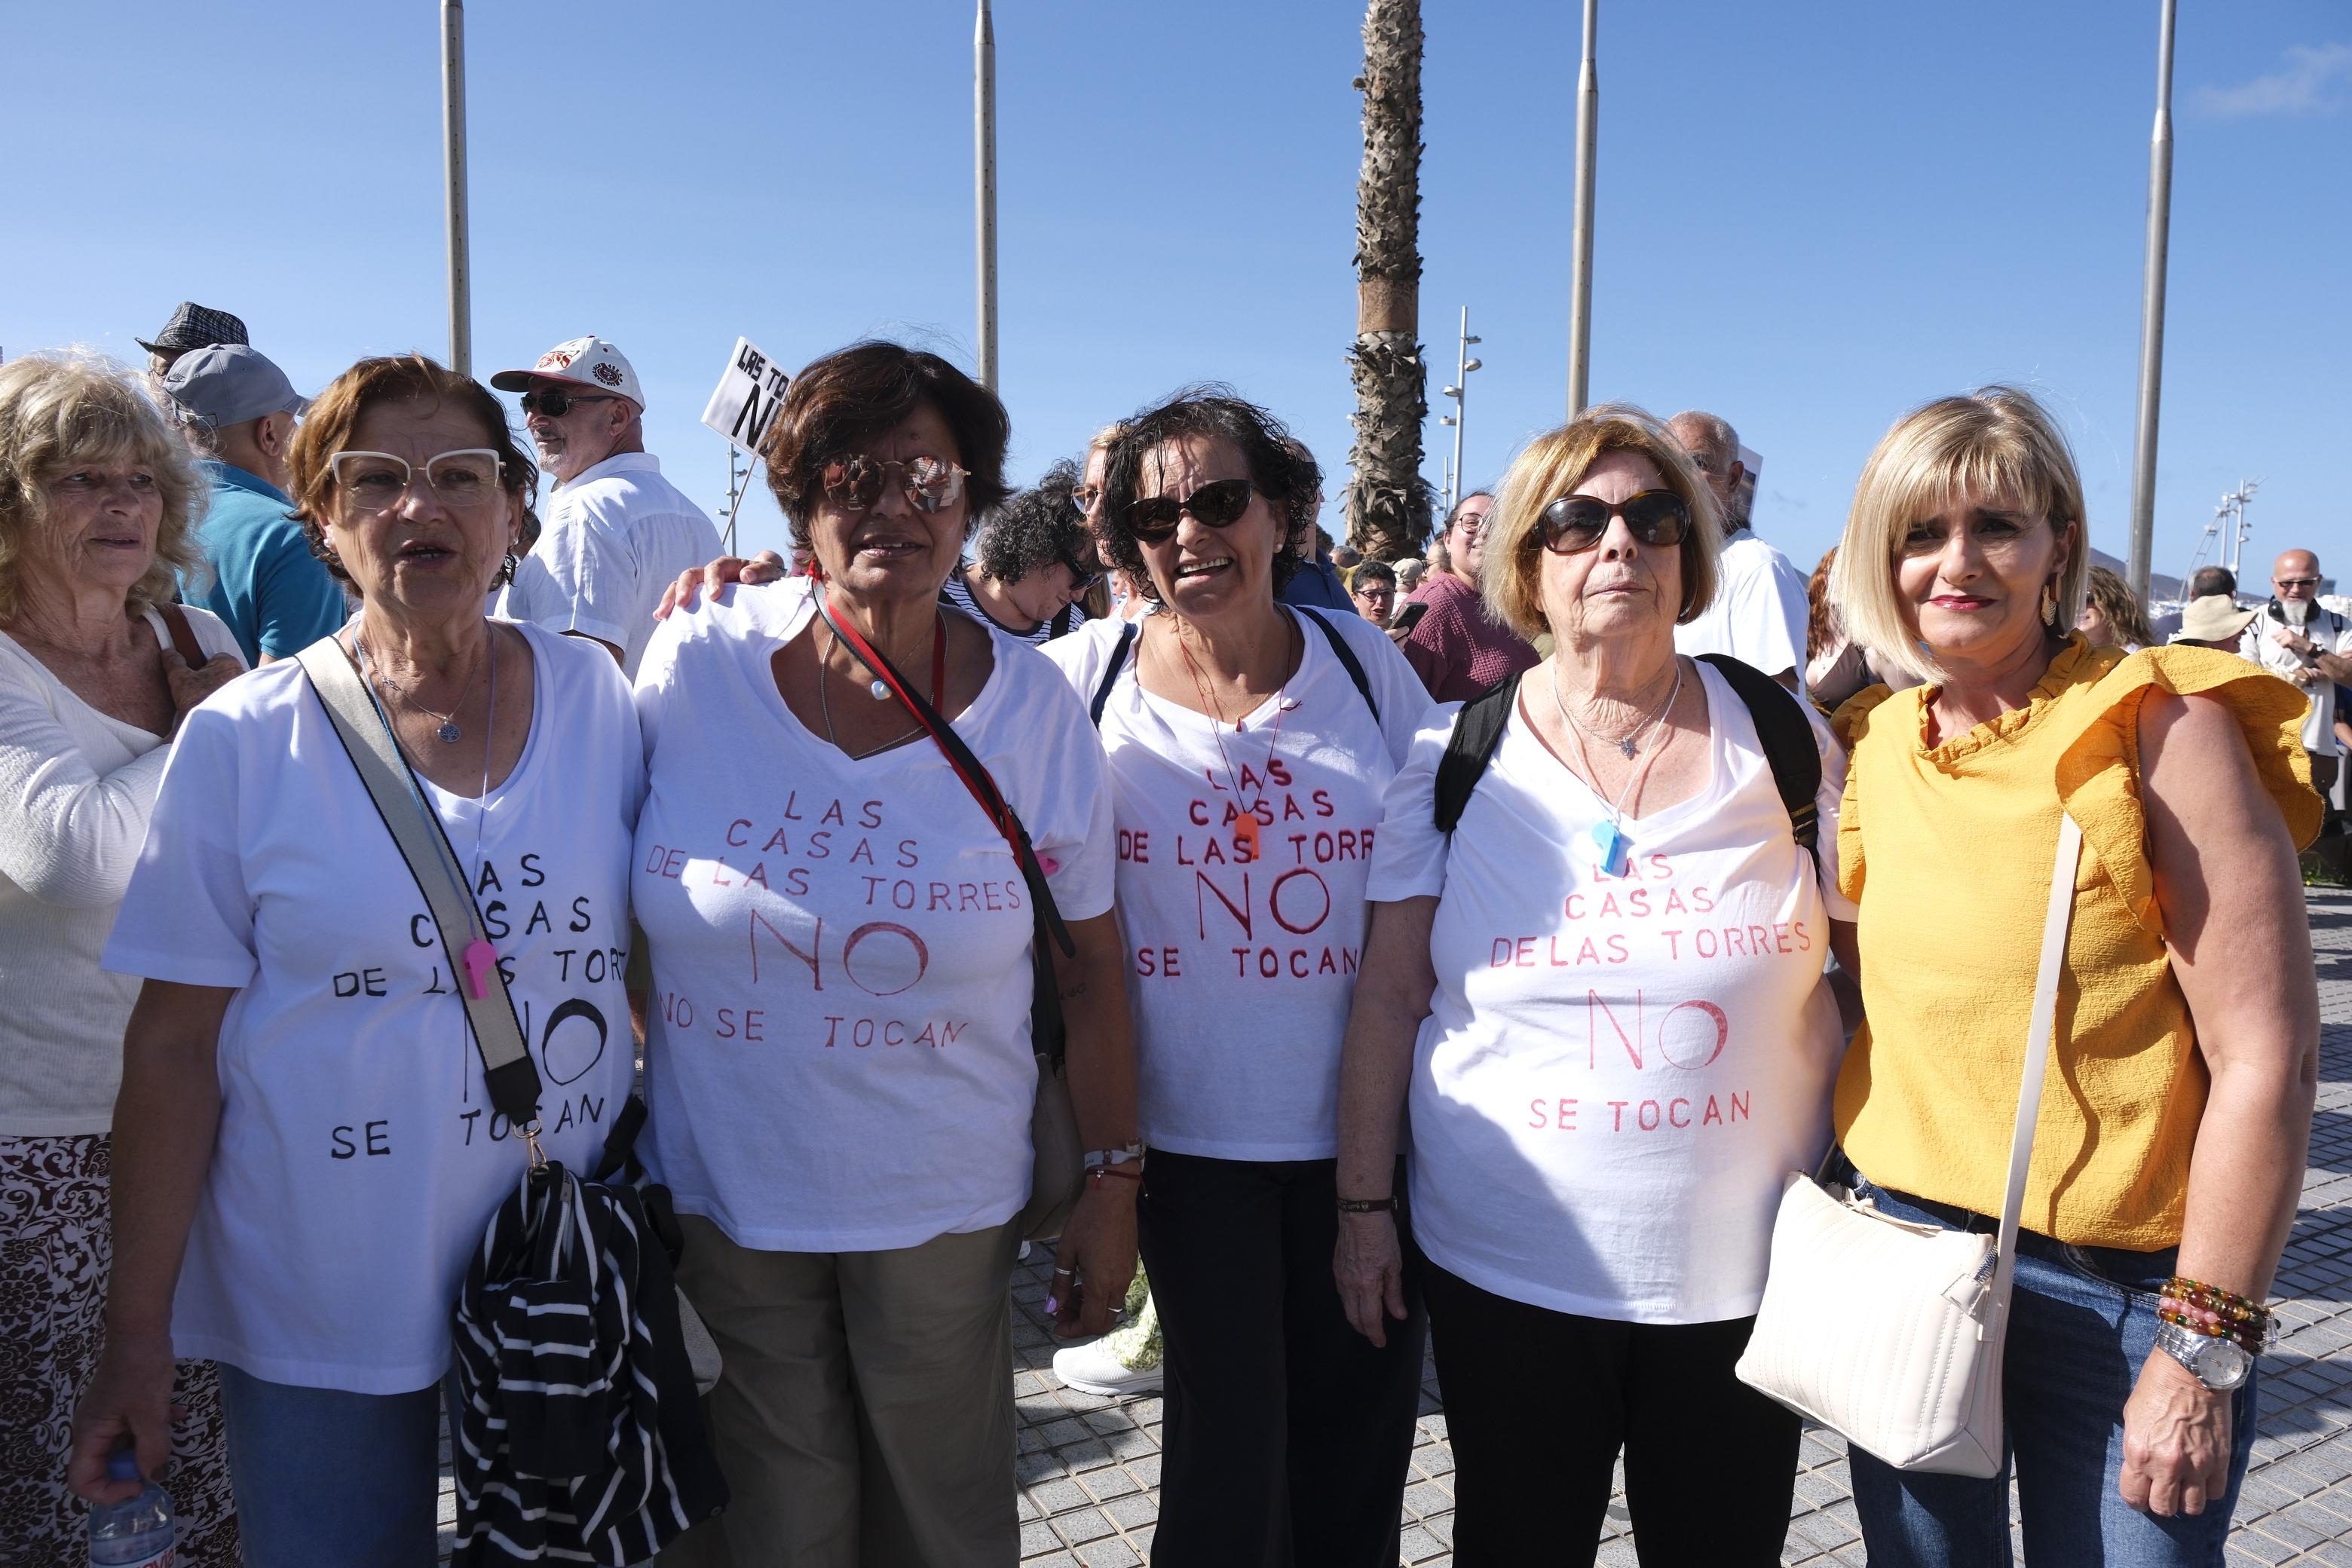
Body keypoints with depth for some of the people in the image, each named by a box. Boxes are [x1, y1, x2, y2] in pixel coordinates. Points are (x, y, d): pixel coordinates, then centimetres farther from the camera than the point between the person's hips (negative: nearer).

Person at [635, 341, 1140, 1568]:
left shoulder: (1033, 707, -7)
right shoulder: (694, 664, -7)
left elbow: (1091, 971, 0)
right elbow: (612, 921, 5)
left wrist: (1114, 1184, 1)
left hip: (942, 1210, 0)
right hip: (718, 1193, 1)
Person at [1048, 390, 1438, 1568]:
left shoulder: (1363, 661, 0)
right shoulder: (1089, 675, -5)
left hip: (1361, 1123, 2)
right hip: (1190, 1129, -2)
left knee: (1358, 1435, 15)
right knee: (1229, 1447, 6)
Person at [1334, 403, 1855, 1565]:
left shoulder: (1786, 737, -2)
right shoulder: (1457, 759, -3)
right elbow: (1388, 999, -1)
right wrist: (1363, 1205, 0)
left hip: (1745, 1268, 1)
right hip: (1506, 1266, 0)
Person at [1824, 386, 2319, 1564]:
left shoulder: (2161, 724, -12)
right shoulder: (1871, 745, 3)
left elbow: (2265, 1055, -15)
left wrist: (2204, 1345, -15)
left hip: (2117, 1288, -4)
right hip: (1900, 1253, 5)